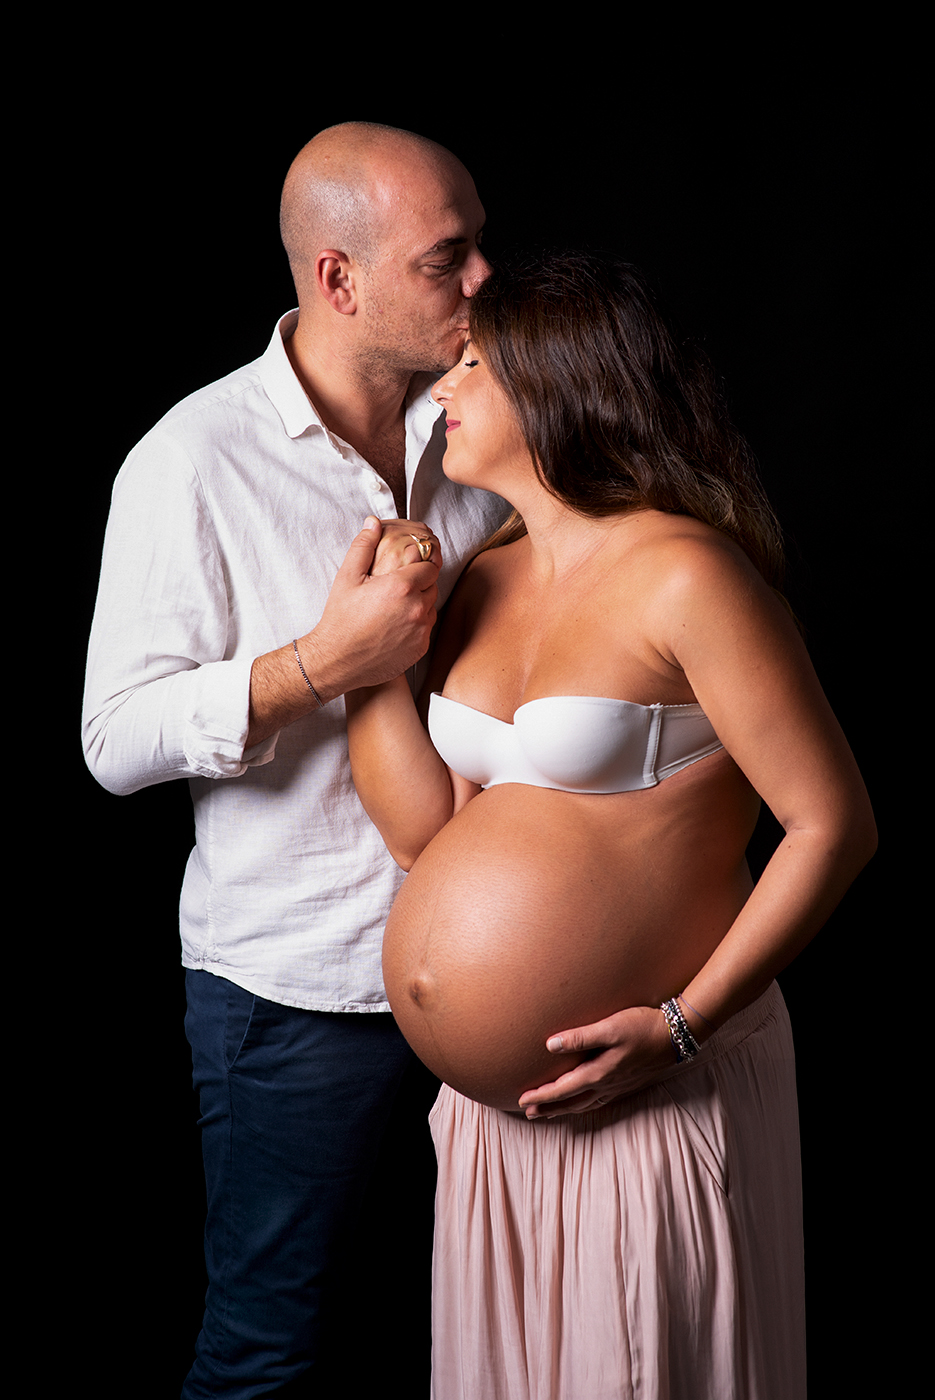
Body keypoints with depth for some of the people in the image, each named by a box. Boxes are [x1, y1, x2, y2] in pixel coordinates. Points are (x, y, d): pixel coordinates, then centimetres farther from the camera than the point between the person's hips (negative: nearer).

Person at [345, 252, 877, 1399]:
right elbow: (427, 832, 2)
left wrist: (680, 1027, -18)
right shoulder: (482, 583, 8)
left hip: (651, 1096, -7)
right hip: (488, 1110, 7)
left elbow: (834, 825, -16)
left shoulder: (682, 574, -14)